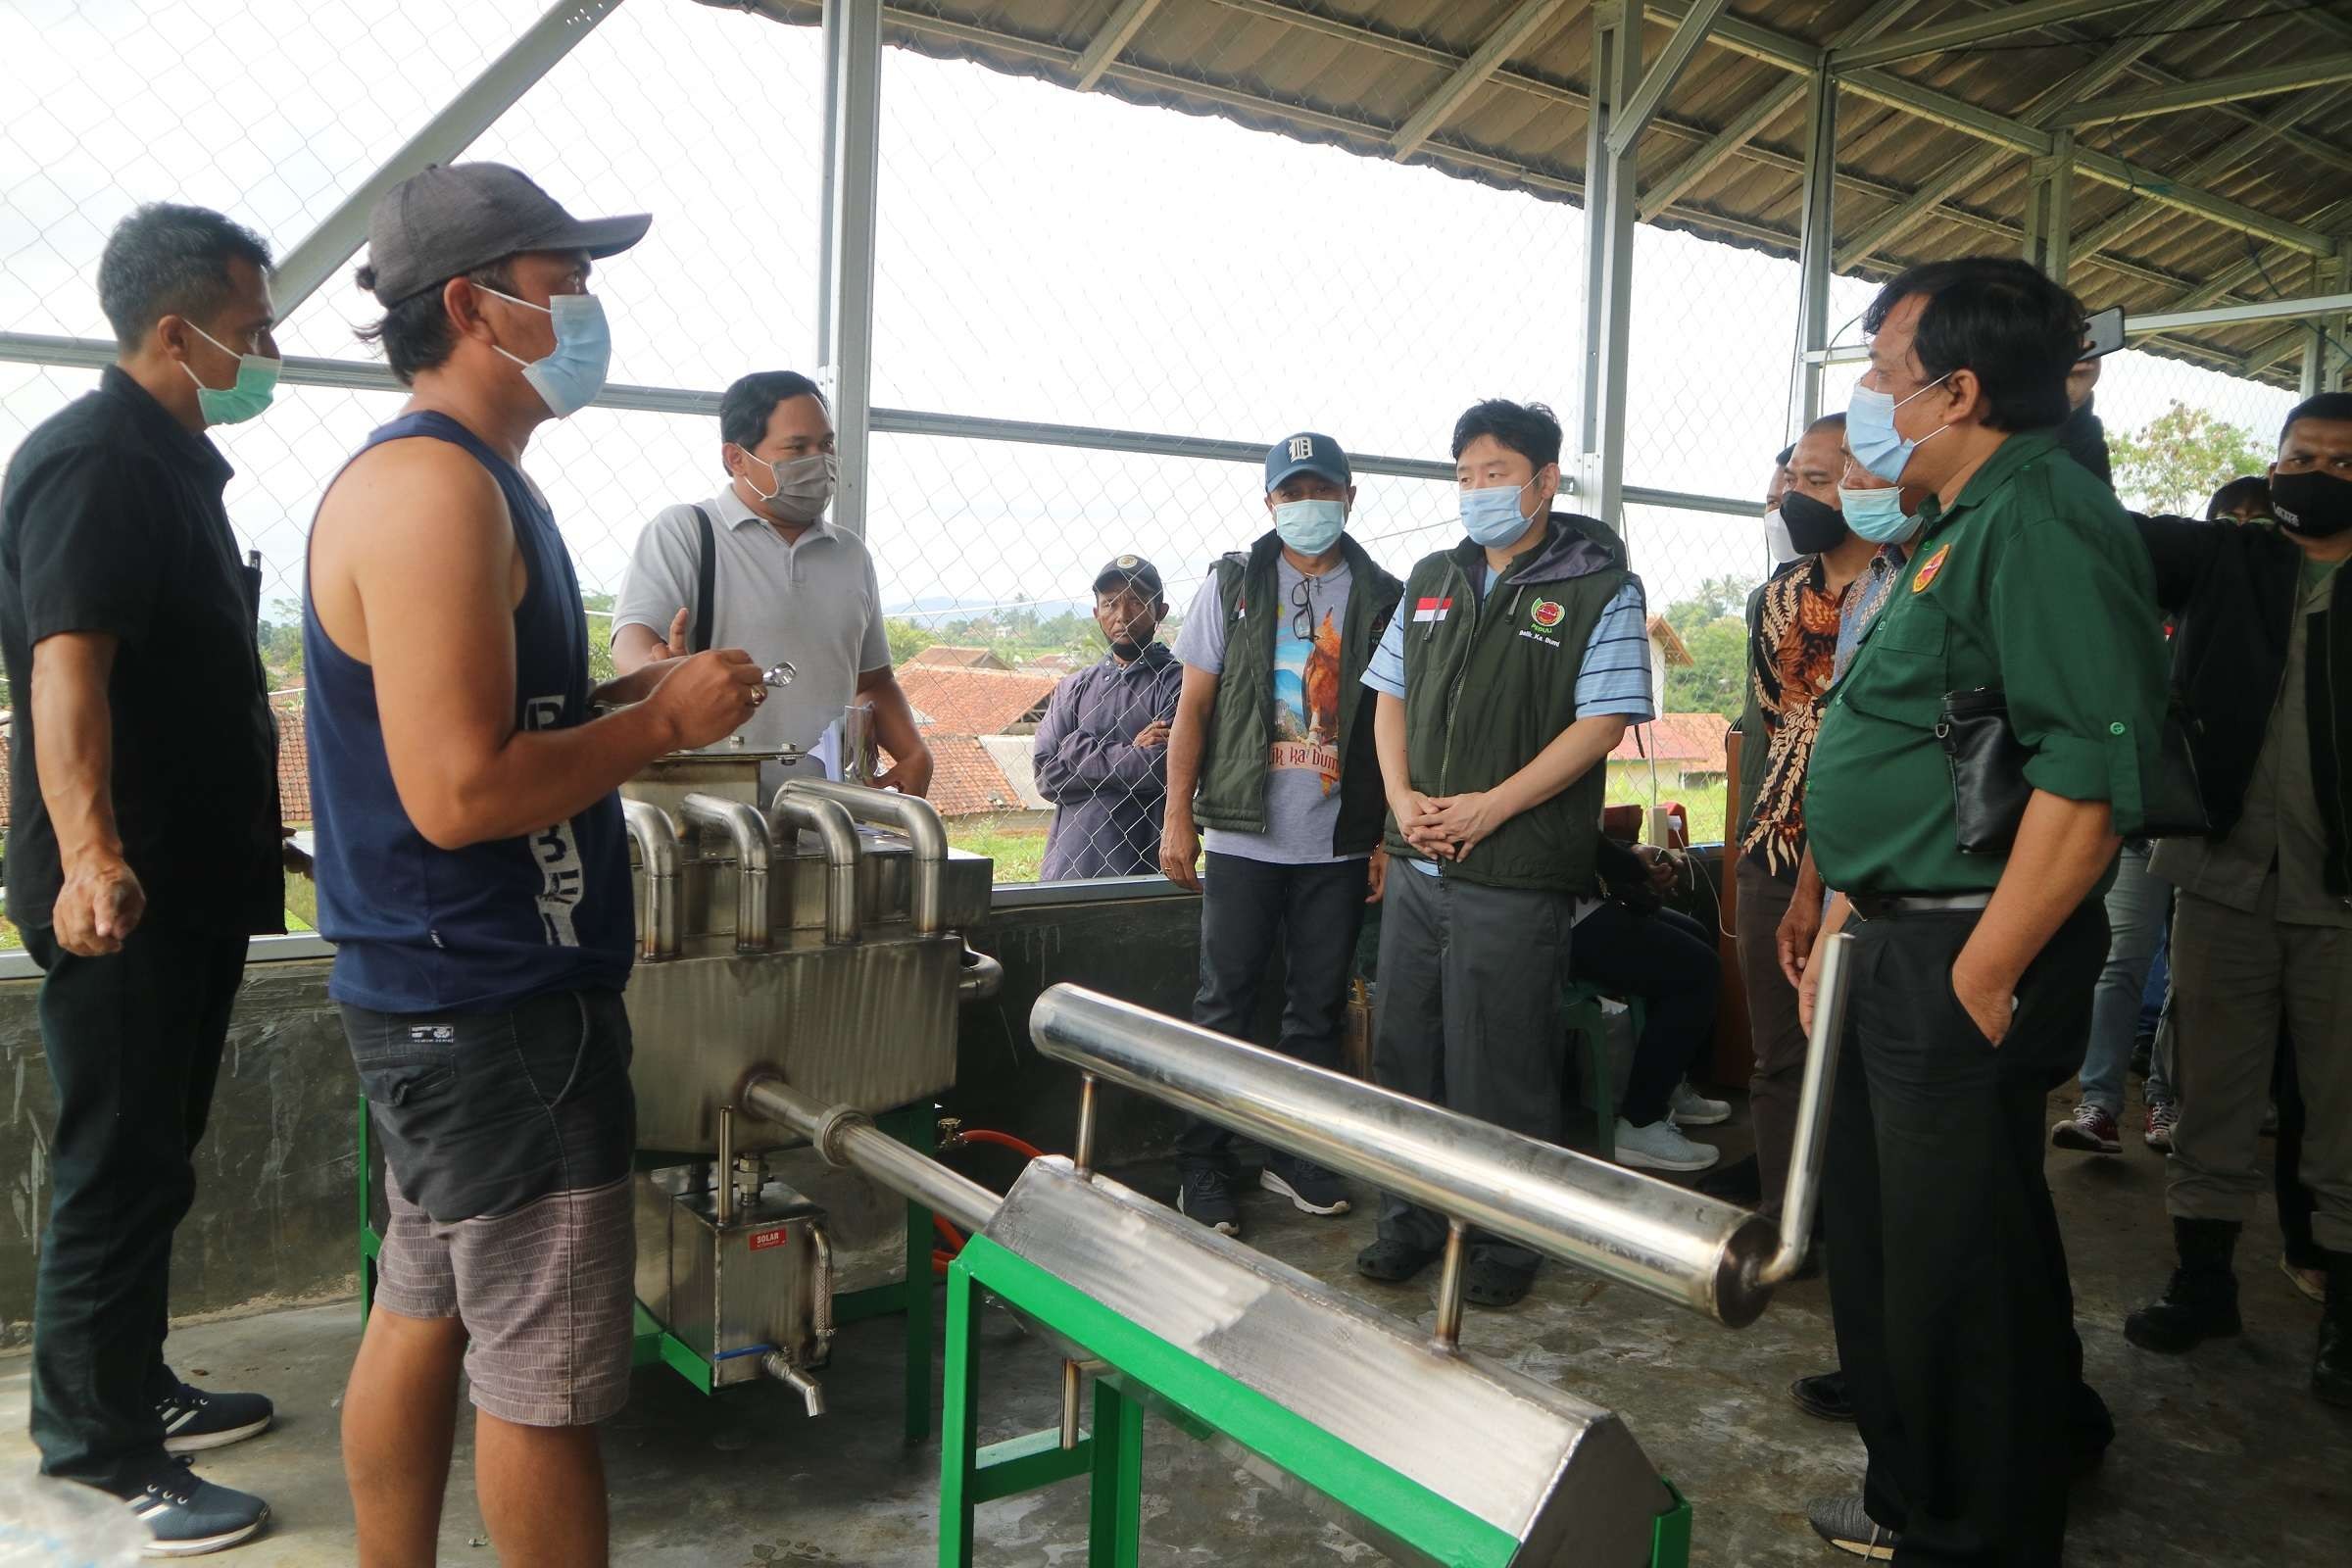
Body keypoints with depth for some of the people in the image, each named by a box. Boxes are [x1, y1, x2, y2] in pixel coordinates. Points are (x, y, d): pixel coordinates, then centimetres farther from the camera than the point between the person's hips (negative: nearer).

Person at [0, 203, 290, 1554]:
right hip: (124, 896, -10)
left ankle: (135, 1386, 32)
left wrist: (252, 834, 31)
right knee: (120, 1170, 0)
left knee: (155, 1155, 18)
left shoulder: (176, 464, 15)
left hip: (191, 880, 10)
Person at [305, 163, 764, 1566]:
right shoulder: (435, 486, -20)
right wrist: (665, 721, -14)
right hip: (499, 1007, -11)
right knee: (545, 1374, 3)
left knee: (424, 1315, 19)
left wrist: (625, 698, 8)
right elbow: (460, 793, -26)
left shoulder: (462, 478, 14)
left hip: (430, 995, 11)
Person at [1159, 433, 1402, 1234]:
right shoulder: (1233, 584, 4)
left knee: (1319, 1007, 10)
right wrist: (1178, 816, -4)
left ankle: (1296, 1154, 24)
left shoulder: (1382, 598, 6)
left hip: (1340, 845, 2)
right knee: (1225, 1003, 3)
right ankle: (1202, 1166, 13)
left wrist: (1389, 836, 1)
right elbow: (1194, 708, 3)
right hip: (1245, 836, -1)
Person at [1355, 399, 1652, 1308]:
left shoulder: (1599, 590, -5)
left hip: (1514, 878, -6)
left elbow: (1603, 720, -12)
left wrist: (1489, 807, -17)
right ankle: (1412, 1221, 28)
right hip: (1416, 867, 6)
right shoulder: (1433, 581, 14)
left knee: (1502, 1072, 2)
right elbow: (1391, 695, 15)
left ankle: (1508, 1241, 19)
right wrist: (1403, 798, -2)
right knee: (1404, 1053, 13)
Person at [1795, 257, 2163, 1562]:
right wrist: (1848, 921, 18)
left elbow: (2093, 772, -25)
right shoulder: (1959, 528, 16)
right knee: (1879, 1245, 20)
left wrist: (1980, 980, -24)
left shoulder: (2040, 521, -16)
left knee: (1959, 1273, 2)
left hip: (1964, 961, -10)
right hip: (1895, 950, 10)